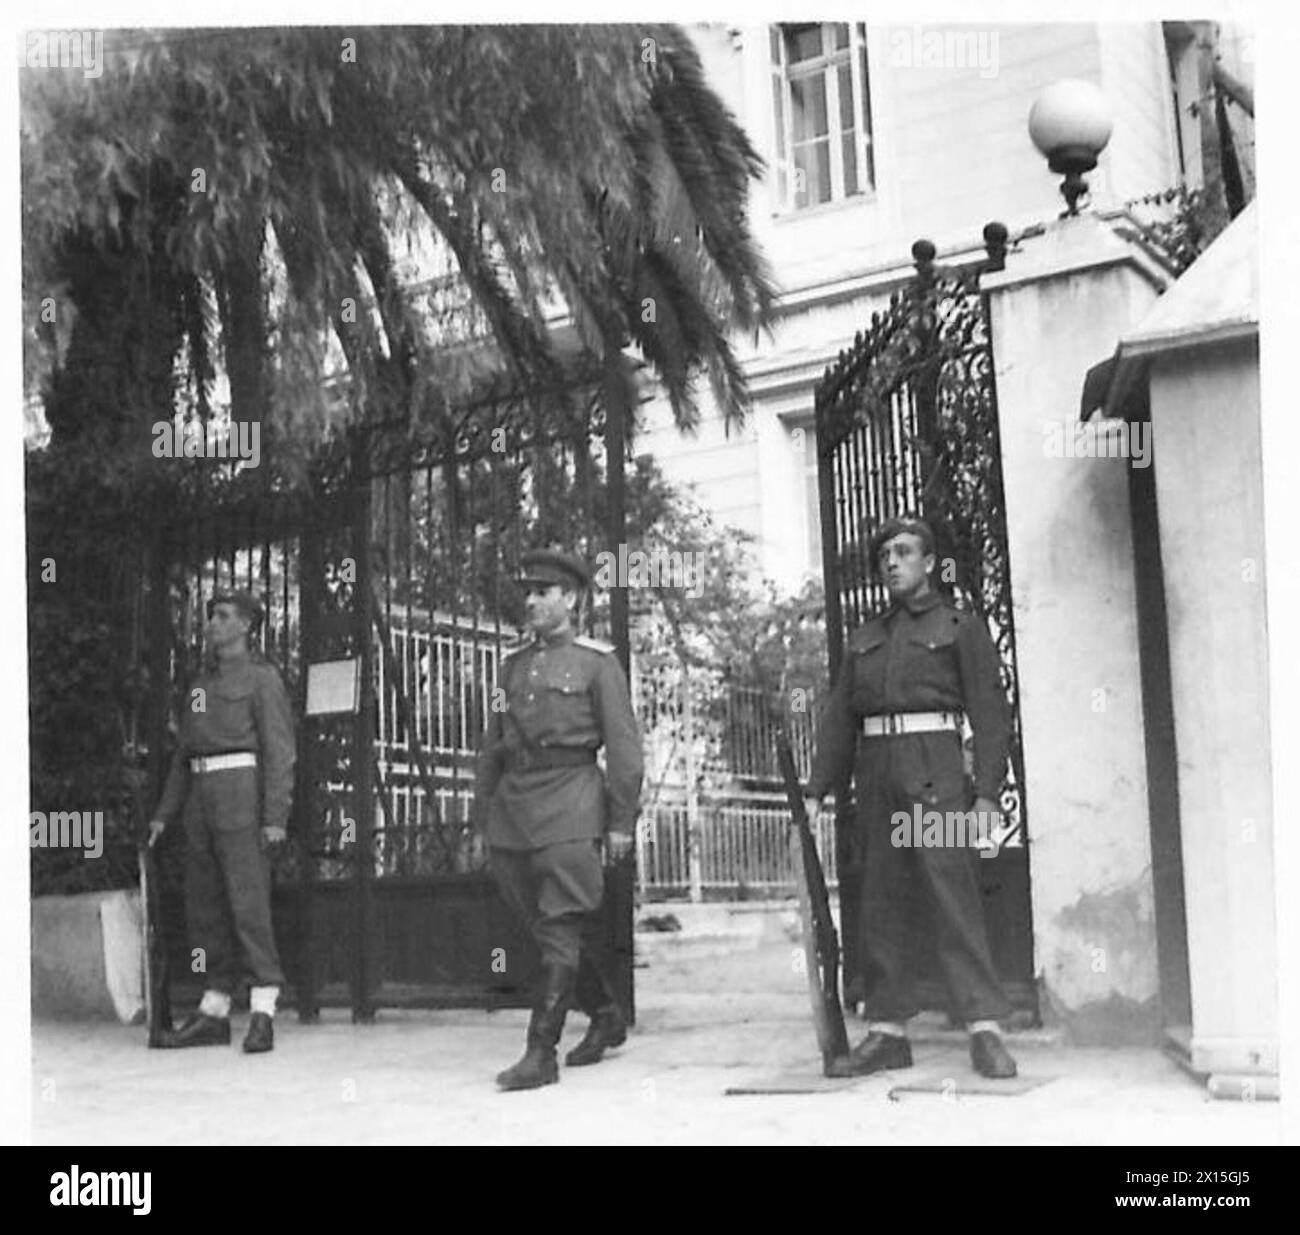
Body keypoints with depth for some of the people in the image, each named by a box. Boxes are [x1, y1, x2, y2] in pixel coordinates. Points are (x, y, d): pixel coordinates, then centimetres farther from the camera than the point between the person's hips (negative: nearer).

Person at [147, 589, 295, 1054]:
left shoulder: (262, 677, -3)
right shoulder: (202, 684, 21)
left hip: (244, 793, -8)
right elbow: (185, 753, 22)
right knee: (204, 904, 7)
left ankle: (262, 1015, -13)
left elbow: (279, 750, -9)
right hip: (202, 797, 8)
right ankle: (213, 1015, 13)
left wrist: (275, 818, -18)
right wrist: (165, 814, 15)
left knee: (249, 900, -14)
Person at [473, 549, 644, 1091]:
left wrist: (621, 822, -7)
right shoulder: (514, 665, 16)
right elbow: (491, 746, 18)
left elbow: (624, 746, -2)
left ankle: (540, 1053, -7)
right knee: (549, 927, 12)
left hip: (569, 803, -6)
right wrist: (482, 817, 14)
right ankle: (607, 1017, 30)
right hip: (514, 803, 6)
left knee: (561, 929, -8)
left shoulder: (597, 662, 1)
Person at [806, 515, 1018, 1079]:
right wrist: (817, 790, 9)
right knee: (879, 902, 4)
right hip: (875, 767, 5)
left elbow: (989, 710, -1)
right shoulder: (865, 638, 19)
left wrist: (986, 792, -11)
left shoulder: (961, 627, 6)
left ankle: (984, 1031, -8)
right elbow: (839, 717, 18)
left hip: (933, 764, -5)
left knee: (954, 895, -10)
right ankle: (887, 1032, 8)